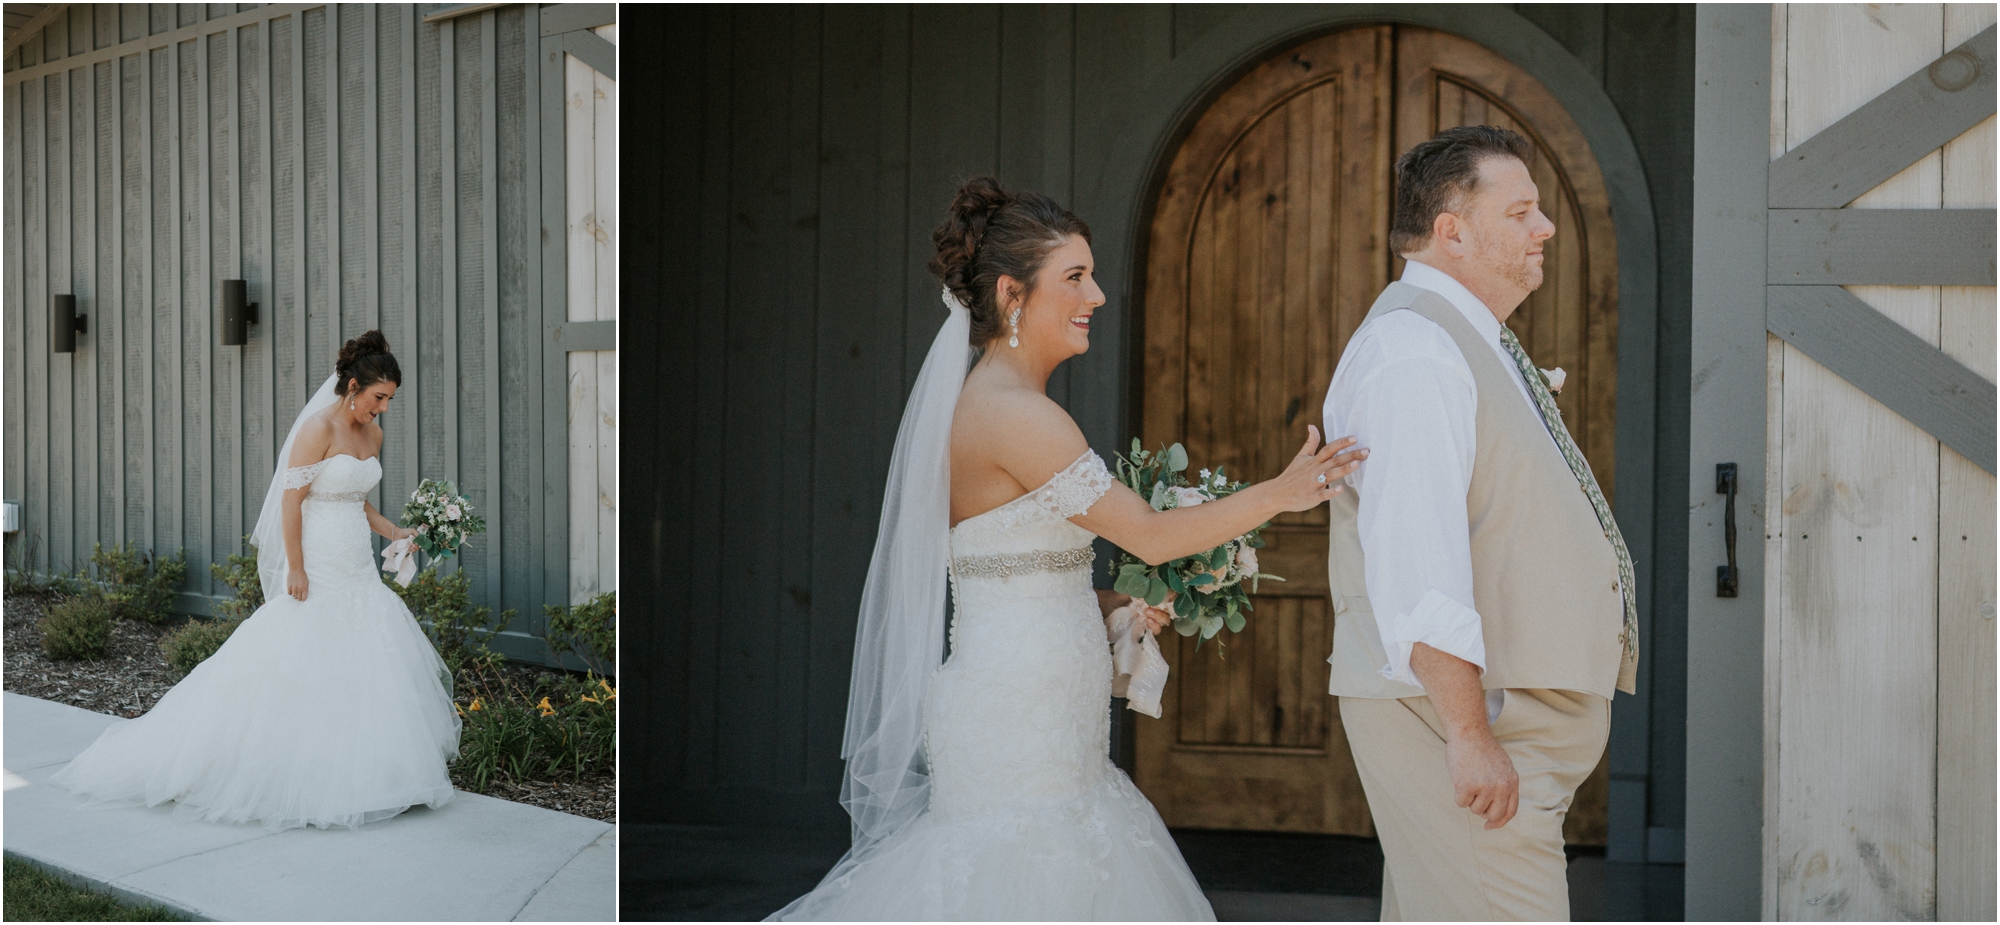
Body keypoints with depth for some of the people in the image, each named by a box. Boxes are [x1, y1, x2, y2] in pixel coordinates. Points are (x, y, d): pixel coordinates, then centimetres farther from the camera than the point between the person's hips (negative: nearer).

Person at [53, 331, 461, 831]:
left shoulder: (372, 434, 10)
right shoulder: (318, 427, -13)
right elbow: (291, 499, -15)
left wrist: (396, 533, 6)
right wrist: (295, 569, -17)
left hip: (359, 568, 8)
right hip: (318, 569, -8)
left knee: (371, 666, 4)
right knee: (297, 668, -5)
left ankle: (361, 773, 11)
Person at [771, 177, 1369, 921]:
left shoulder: (989, 405, 12)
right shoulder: (1015, 414, -17)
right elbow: (1149, 535, -15)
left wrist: (1110, 606, 8)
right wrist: (1281, 492, -11)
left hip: (1037, 715, 9)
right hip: (1017, 722, -9)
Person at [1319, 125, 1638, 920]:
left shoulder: (1471, 343, 18)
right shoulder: (1413, 352, -16)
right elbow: (1414, 567, -25)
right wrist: (1469, 733, -26)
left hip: (1488, 710, 10)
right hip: (1452, 710, -10)